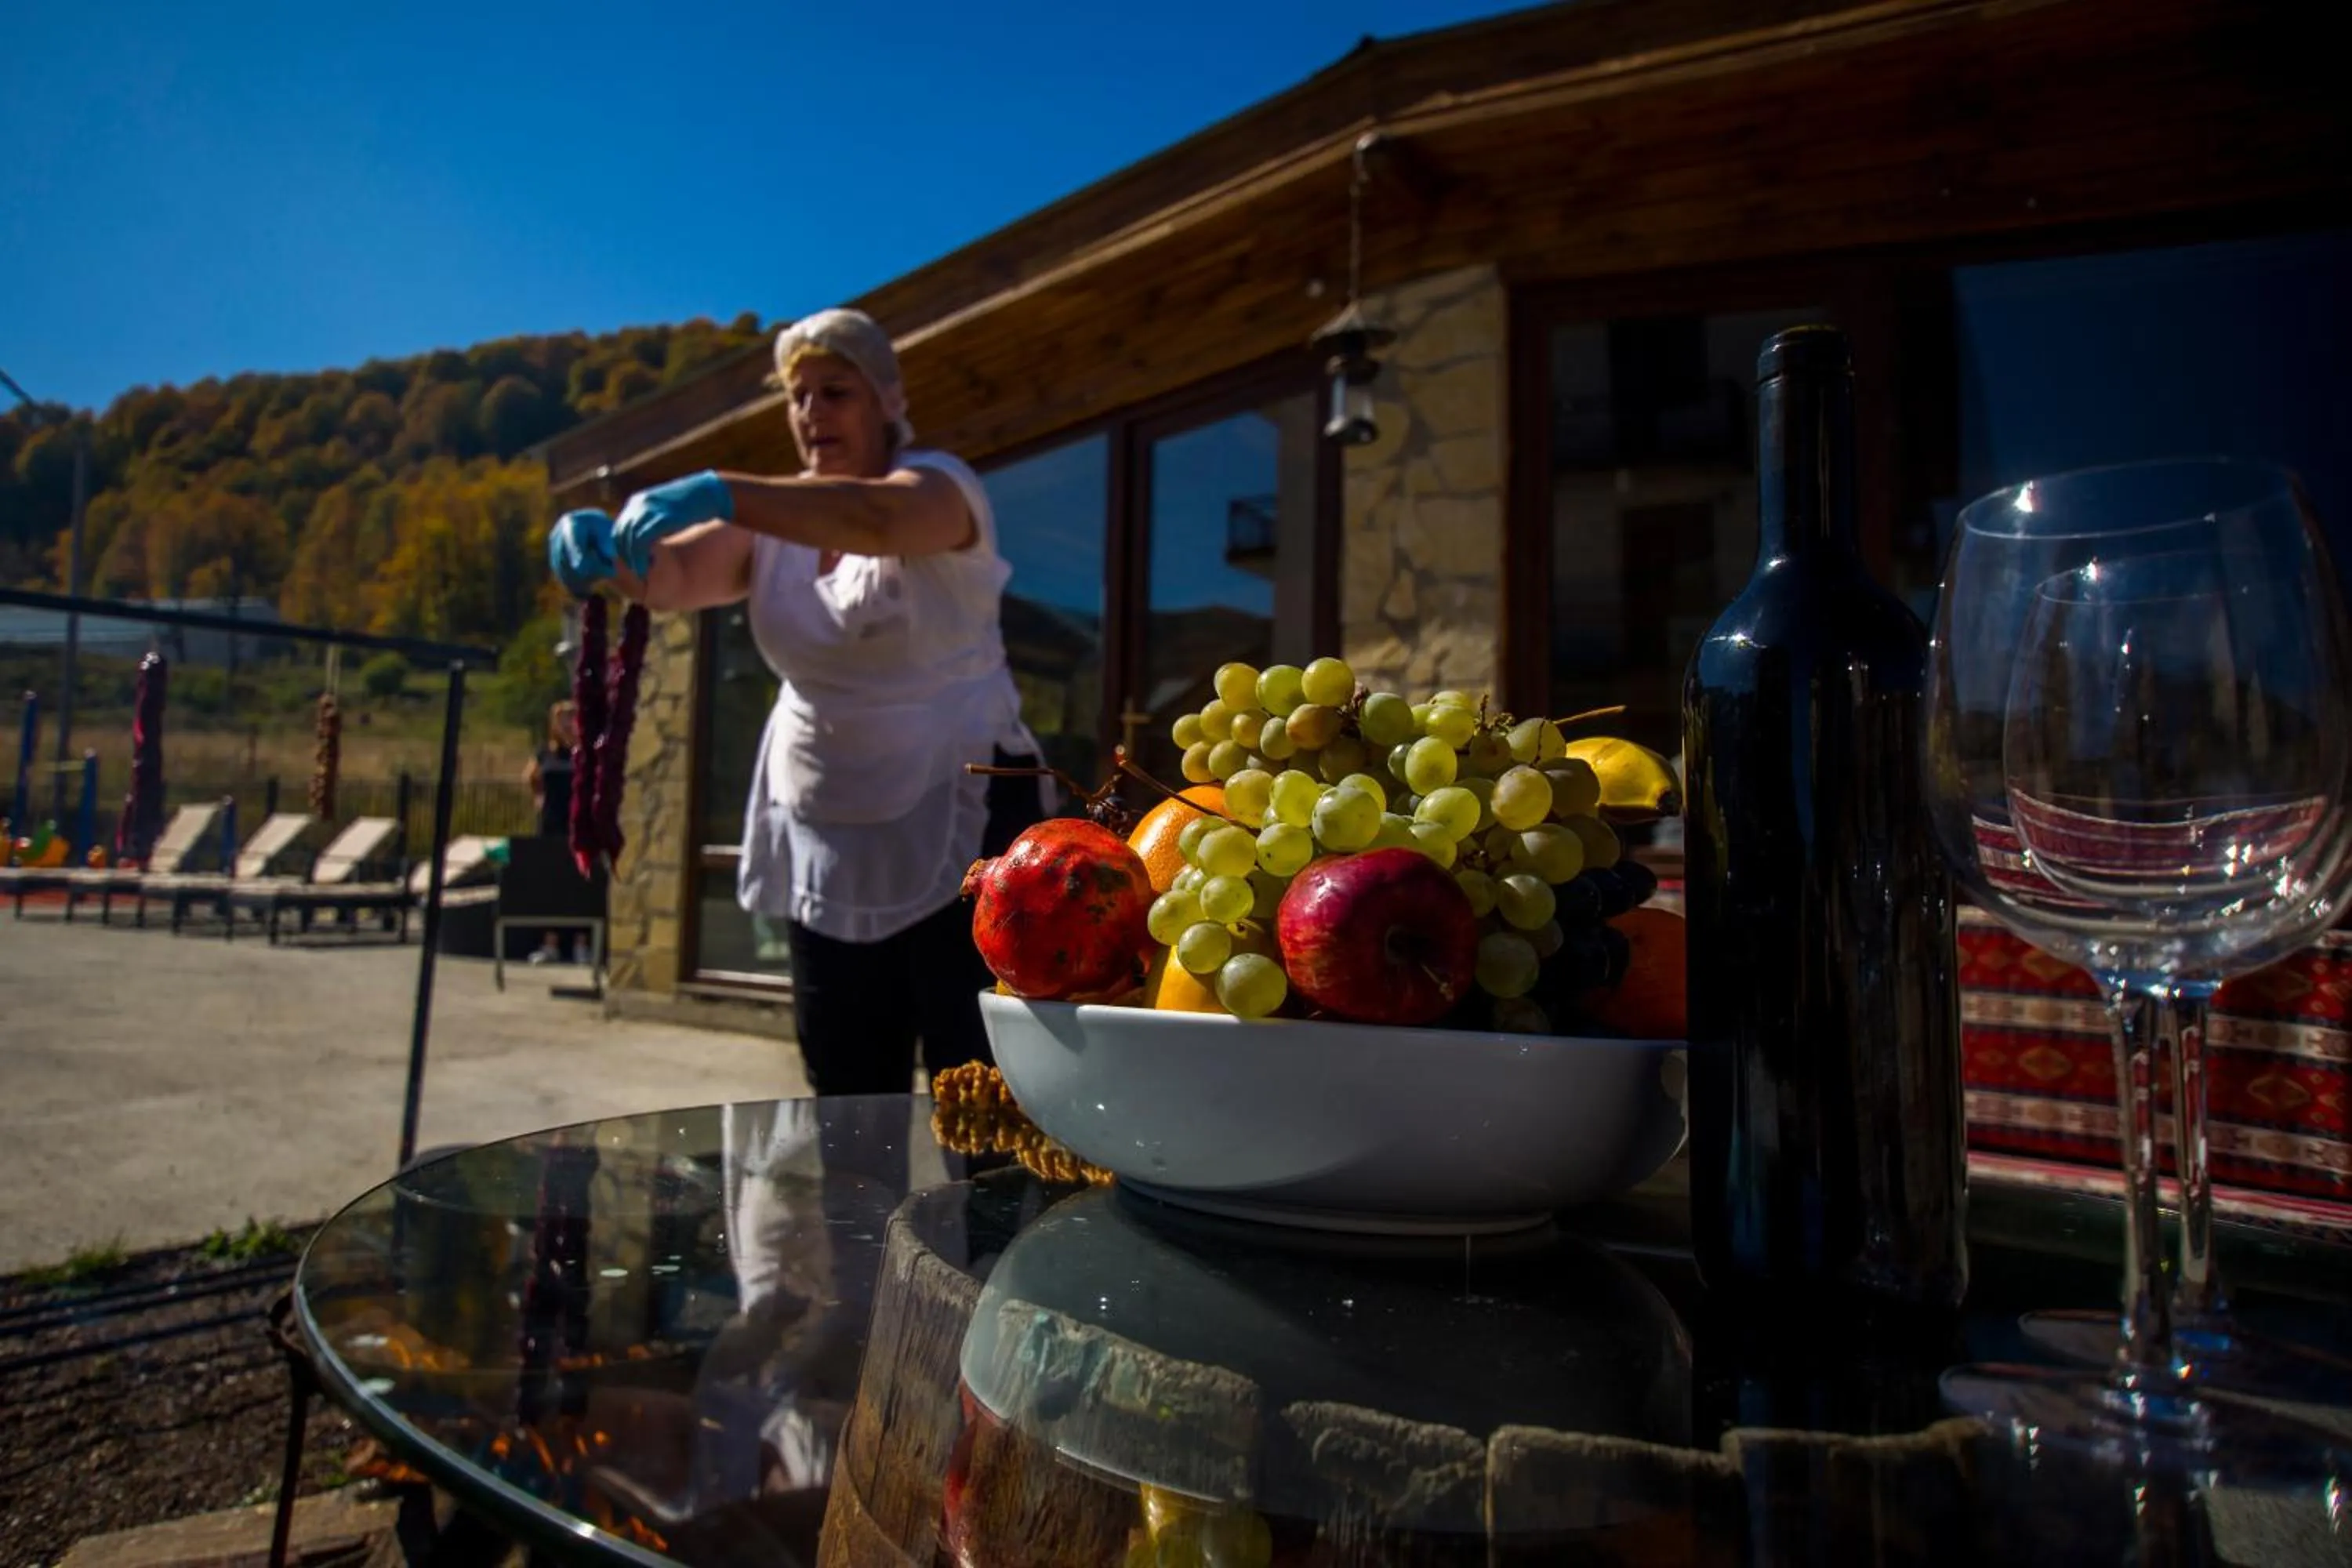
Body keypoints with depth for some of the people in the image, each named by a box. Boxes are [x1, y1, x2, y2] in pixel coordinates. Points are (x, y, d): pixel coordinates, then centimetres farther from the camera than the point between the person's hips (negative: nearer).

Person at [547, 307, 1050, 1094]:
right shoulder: (775, 521, 9)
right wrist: (609, 553, -29)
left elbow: (878, 517, -31)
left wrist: (718, 493, -42)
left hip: (956, 819, -5)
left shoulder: (939, 482, -7)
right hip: (822, 836, 6)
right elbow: (673, 578, -8)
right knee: (847, 1095, 13)